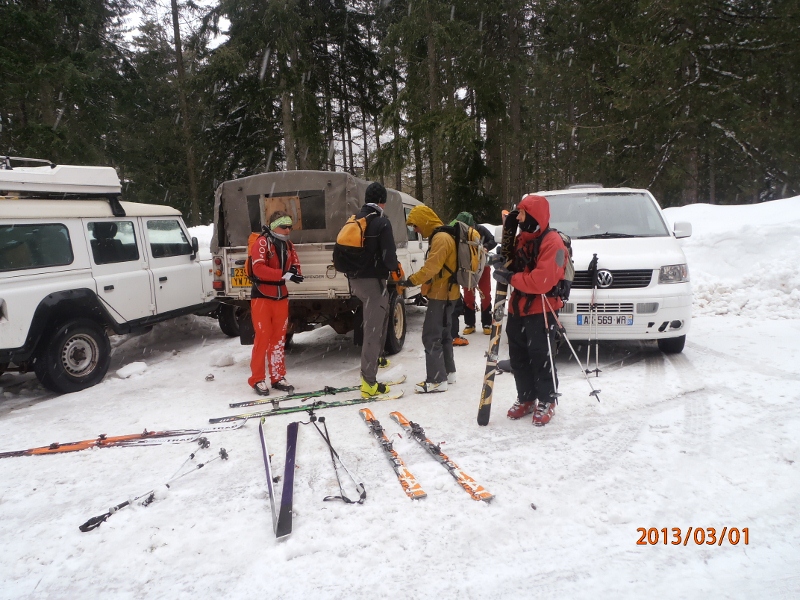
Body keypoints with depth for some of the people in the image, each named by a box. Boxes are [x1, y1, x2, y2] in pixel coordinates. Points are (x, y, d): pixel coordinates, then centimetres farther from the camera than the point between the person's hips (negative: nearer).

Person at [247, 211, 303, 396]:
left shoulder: (288, 245, 9)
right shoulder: (262, 242, -11)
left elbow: (295, 264, 14)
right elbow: (258, 268, -23)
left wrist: (295, 271, -10)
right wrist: (285, 275, -30)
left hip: (281, 296, 6)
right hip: (262, 296, -6)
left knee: (279, 338, 10)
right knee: (263, 337, -4)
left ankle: (277, 377, 20)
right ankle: (257, 379, 8)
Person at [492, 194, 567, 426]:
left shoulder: (552, 242, -16)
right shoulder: (521, 238, 12)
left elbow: (542, 281, -25)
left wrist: (510, 277, -19)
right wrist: (502, 264, -1)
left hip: (540, 310, -8)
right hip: (517, 308, 8)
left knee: (541, 358, 0)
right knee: (519, 357, 13)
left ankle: (546, 401, 17)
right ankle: (526, 398, 28)